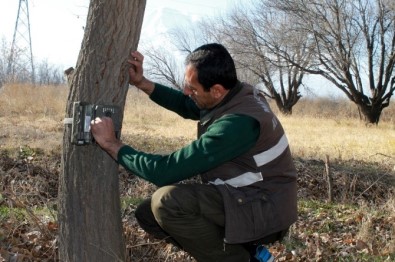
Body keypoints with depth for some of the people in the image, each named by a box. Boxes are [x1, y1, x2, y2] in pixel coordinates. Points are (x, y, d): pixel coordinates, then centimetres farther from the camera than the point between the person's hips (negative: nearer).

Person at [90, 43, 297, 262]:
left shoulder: (236, 123, -30)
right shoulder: (233, 95, -2)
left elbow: (167, 171, -27)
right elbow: (186, 105, 19)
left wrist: (112, 144, -16)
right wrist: (142, 83, 5)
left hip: (265, 208, -9)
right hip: (239, 197, 9)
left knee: (168, 200, -29)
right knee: (148, 213, 4)